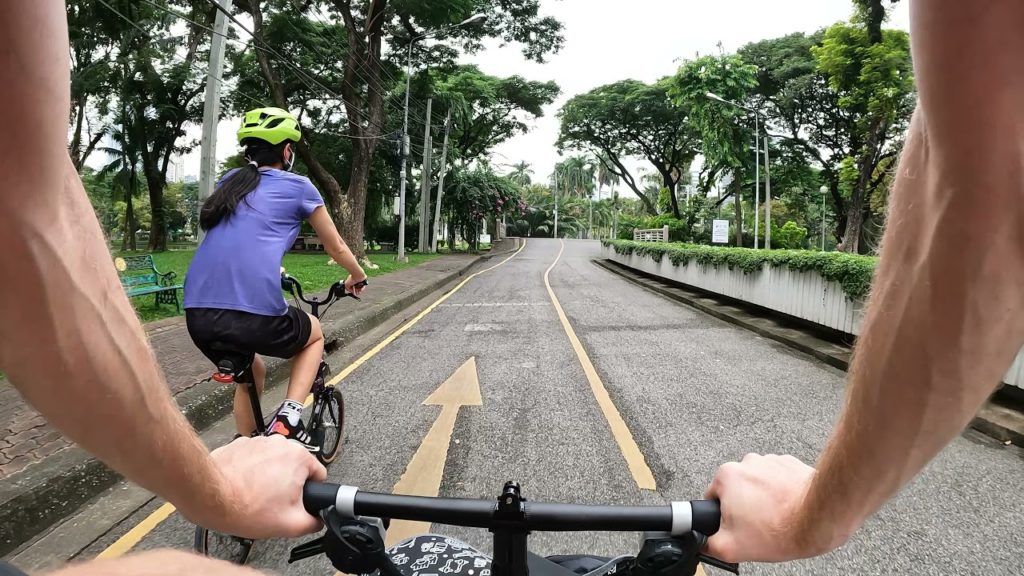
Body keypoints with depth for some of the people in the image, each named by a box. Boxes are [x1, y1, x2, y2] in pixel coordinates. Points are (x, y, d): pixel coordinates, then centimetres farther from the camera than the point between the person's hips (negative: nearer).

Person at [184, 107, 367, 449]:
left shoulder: (230, 181, 23)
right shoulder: (298, 186, 9)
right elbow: (336, 248, 21)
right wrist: (357, 278, 40)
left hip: (198, 314, 6)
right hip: (255, 314, -5)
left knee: (251, 374, 34)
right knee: (314, 335, 27)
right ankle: (288, 419, 8)